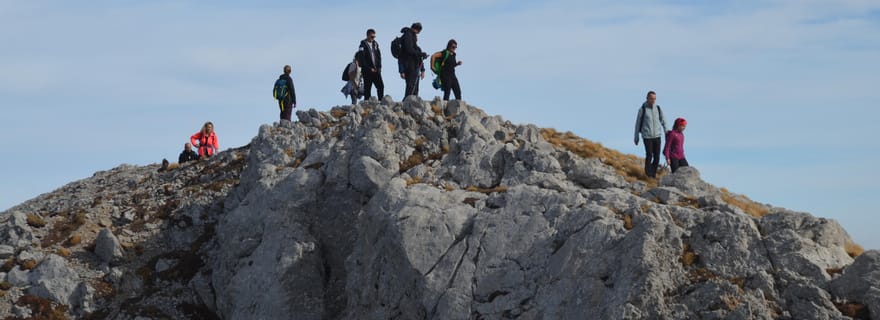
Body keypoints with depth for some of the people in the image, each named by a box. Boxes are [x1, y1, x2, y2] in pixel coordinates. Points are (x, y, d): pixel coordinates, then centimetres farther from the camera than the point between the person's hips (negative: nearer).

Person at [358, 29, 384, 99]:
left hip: (376, 70, 5)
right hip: (367, 71, -5)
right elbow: (361, 59, -10)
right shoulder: (363, 45, -5)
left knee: (381, 86, -4)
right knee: (367, 88, -2)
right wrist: (369, 68, -12)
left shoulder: (375, 44, 12)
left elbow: (379, 56, 15)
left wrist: (379, 67, 2)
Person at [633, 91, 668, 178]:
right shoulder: (642, 109, -5)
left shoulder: (658, 108, 4)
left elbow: (663, 122, 11)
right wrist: (636, 137, 4)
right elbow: (638, 123, 2)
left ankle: (653, 174, 17)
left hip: (657, 136, 3)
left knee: (657, 156, 1)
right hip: (647, 136, -3)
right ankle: (648, 173, 8)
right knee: (649, 155, -10)